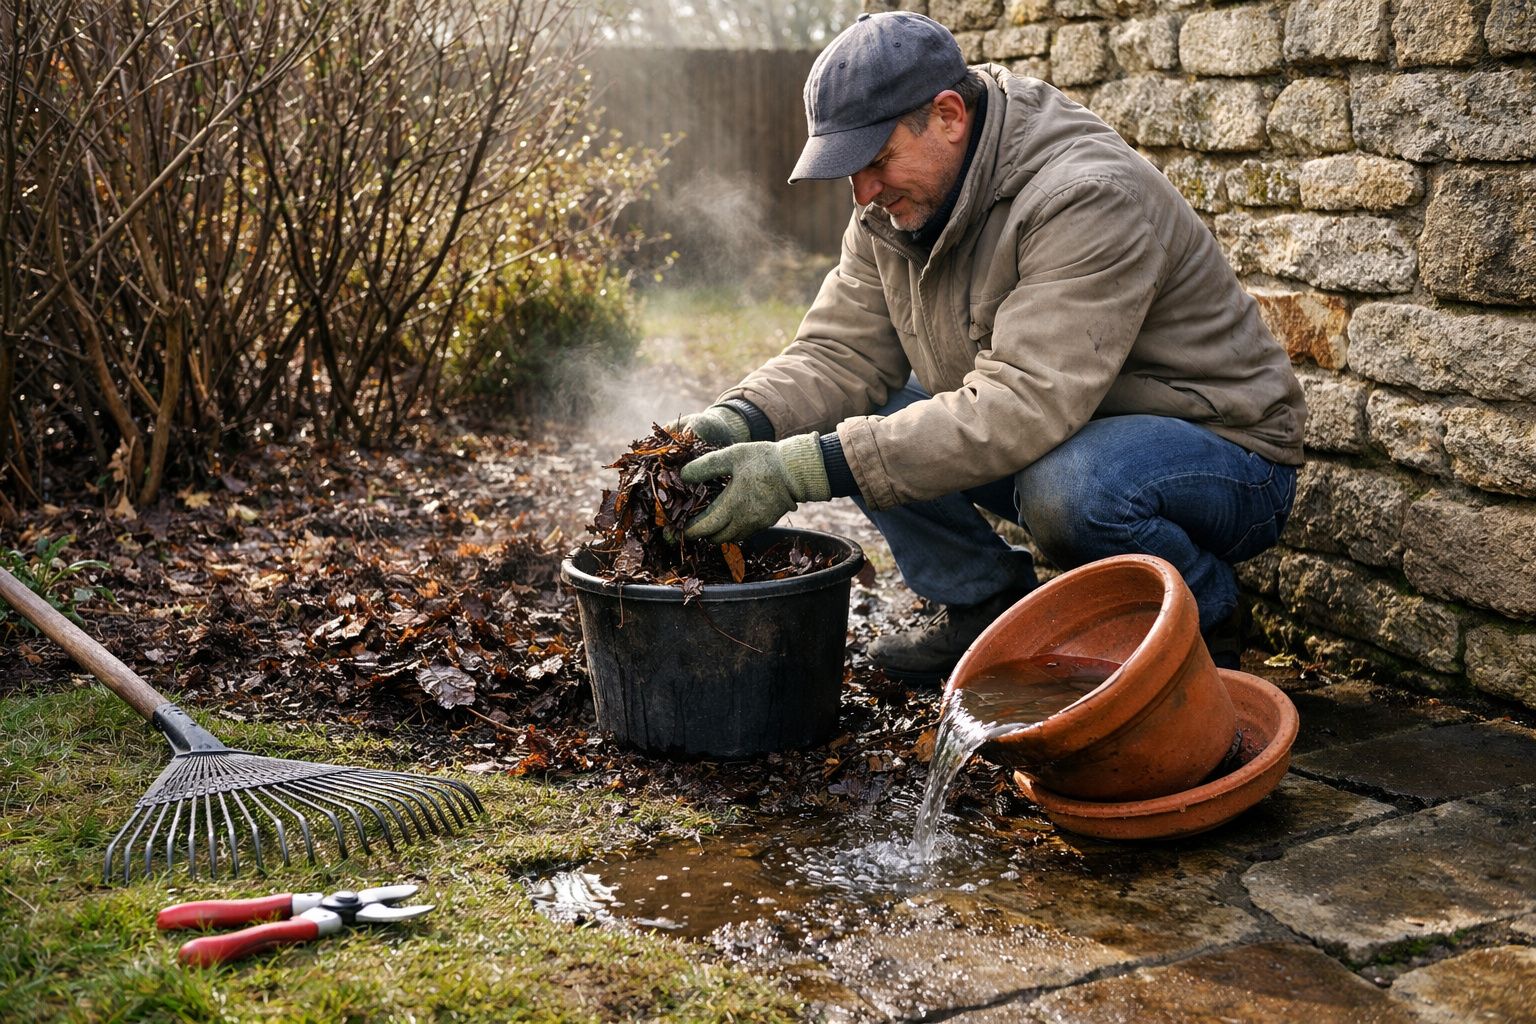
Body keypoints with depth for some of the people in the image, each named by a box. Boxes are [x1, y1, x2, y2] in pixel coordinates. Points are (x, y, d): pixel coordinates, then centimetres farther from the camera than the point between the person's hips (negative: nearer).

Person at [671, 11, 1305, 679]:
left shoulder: (1087, 198, -29)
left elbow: (1023, 406, -38)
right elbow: (841, 353, -4)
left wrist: (803, 471, -43)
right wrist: (738, 421, -26)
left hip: (1226, 452, -7)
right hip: (1061, 442, 7)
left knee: (1065, 482, -38)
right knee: (865, 421, -6)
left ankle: (1207, 628, -7)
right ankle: (986, 607, 9)